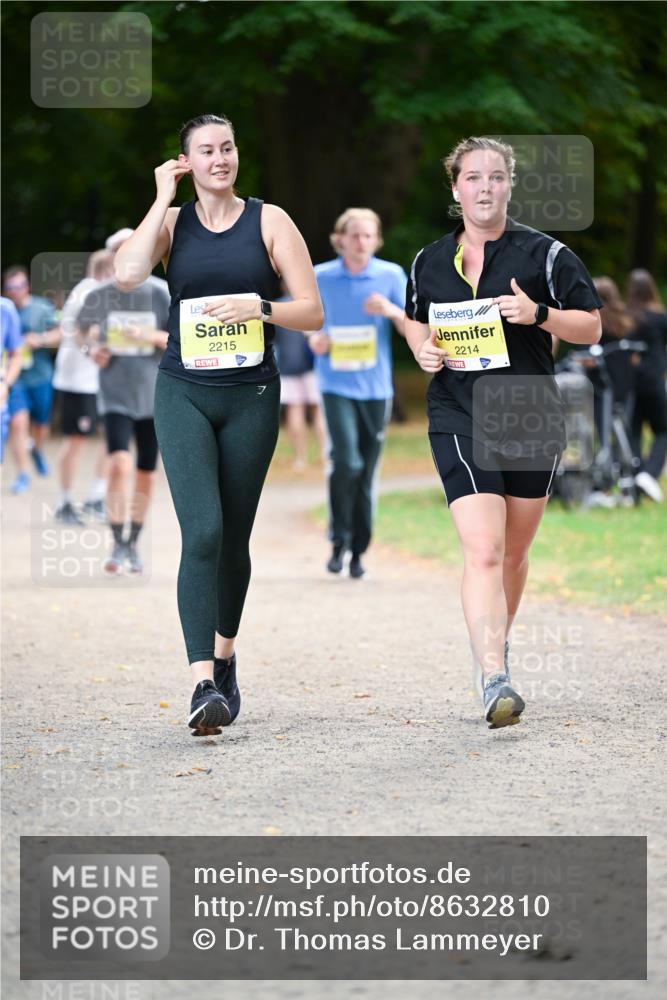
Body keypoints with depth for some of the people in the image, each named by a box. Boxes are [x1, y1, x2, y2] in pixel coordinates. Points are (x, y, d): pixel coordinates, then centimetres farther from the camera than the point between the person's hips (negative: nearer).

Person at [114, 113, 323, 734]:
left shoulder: (269, 221, 3)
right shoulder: (172, 222, 5)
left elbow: (312, 313, 0)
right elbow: (127, 272, -16)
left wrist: (259, 306, -18)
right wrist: (163, 199, -8)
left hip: (251, 396, 1)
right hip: (184, 394, -1)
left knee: (233, 540, 9)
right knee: (202, 534, -16)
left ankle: (224, 659, 32)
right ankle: (204, 685, -21)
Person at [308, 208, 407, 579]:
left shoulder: (391, 276, 2)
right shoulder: (320, 277, 3)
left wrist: (392, 311, -19)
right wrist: (314, 339, -3)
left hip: (376, 386, 1)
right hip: (337, 384, -1)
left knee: (367, 472, 5)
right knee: (347, 462, -19)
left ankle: (359, 551, 17)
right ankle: (340, 541, -2)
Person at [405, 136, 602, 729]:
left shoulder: (545, 255, 0)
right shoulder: (429, 264, 6)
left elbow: (591, 328, 1)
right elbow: (416, 320, 24)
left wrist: (539, 315, -17)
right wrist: (424, 351, 1)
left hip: (531, 419, 1)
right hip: (460, 420, -1)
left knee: (513, 552, 13)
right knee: (482, 550, -17)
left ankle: (495, 641, 40)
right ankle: (494, 680, -23)